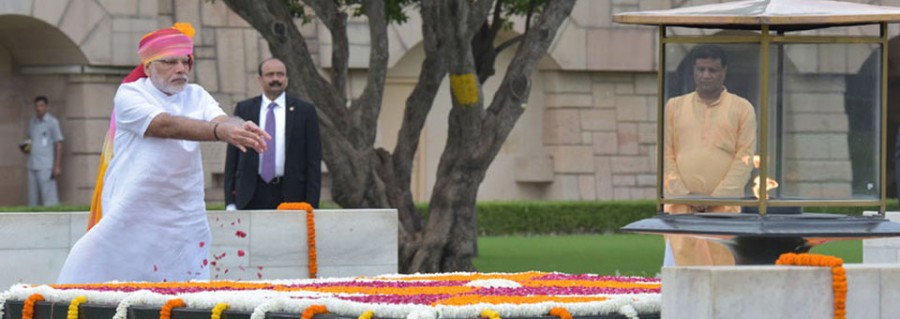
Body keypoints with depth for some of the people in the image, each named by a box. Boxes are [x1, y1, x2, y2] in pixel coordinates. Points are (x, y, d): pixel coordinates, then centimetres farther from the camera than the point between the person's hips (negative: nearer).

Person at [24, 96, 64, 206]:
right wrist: (26, 148, 5)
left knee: (49, 198, -10)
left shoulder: (52, 122, 0)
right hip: (32, 166, 6)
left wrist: (57, 166, -10)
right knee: (33, 198, 5)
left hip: (46, 167, -6)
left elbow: (58, 144, -3)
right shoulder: (32, 123, 17)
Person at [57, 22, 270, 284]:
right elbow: (165, 125, -22)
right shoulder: (130, 94, -5)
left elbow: (221, 120, -10)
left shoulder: (196, 96, 9)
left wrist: (241, 129, -35)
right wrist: (221, 131, -36)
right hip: (134, 215, -4)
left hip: (184, 220, 4)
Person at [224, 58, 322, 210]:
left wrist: (311, 203, -4)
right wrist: (230, 202, 3)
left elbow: (313, 160, 4)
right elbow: (232, 156, 10)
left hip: (290, 196, -1)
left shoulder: (304, 111, 6)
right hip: (252, 195, 1)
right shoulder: (243, 109, 10)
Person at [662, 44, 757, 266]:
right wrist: (684, 194, -5)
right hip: (681, 208, 2)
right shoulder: (674, 107, 15)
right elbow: (666, 156, 9)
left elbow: (744, 158, 1)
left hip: (725, 207, -1)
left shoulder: (741, 109, 9)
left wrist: (716, 197, -9)